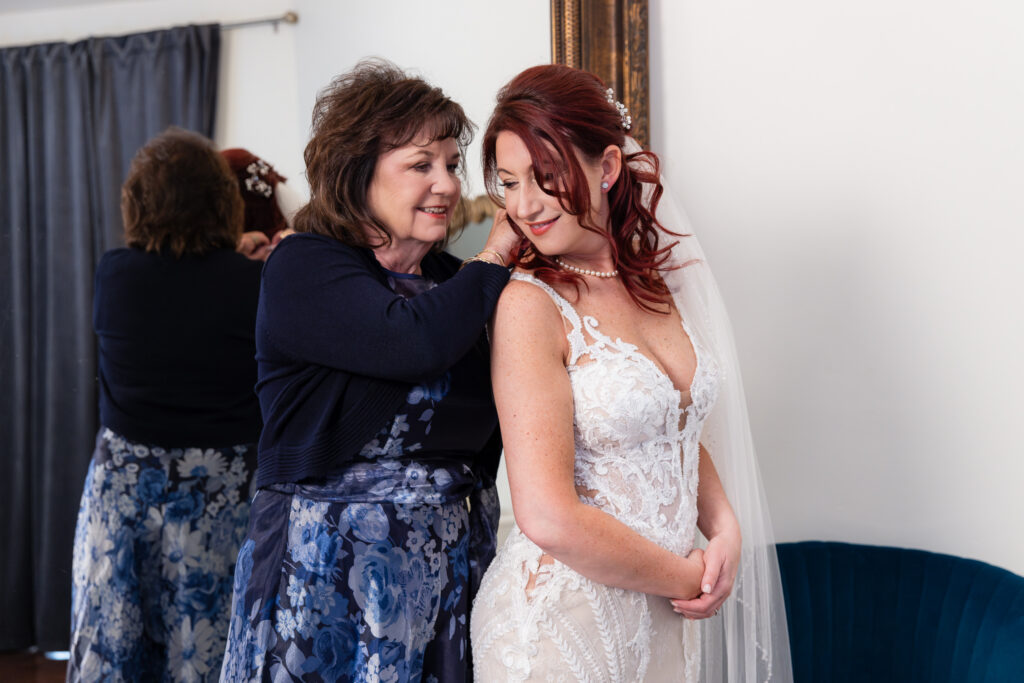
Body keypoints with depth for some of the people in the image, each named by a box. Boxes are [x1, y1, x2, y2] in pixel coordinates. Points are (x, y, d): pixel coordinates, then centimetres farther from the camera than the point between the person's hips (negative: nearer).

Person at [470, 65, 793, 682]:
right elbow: (548, 517, -23)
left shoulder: (656, 280, 3)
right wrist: (686, 576, -11)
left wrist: (726, 528, -3)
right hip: (560, 623, -6)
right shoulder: (530, 305, -17)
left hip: (663, 617, 6)